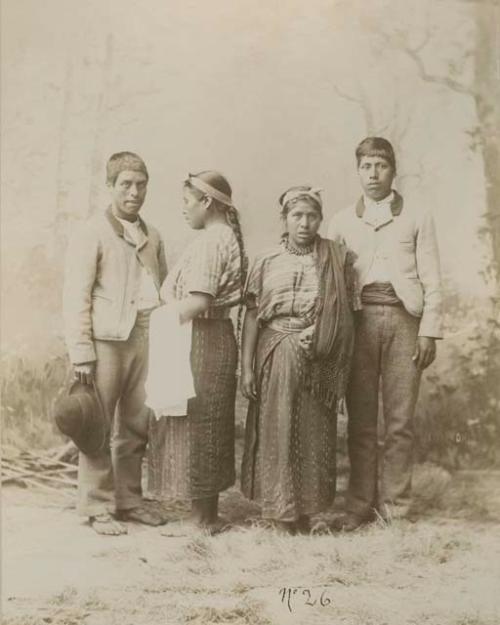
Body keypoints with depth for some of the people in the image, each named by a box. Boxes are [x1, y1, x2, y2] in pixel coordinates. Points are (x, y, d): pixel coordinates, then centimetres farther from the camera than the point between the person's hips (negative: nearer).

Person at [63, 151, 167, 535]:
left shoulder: (152, 237, 13)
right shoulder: (92, 234, -3)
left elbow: (164, 289, 17)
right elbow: (76, 298, -7)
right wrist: (81, 354, -12)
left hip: (145, 340, 5)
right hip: (107, 341, -5)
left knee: (135, 428, 11)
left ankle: (129, 500, 24)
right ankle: (98, 508, 13)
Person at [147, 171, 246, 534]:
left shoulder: (210, 241, -15)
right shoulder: (227, 236, 15)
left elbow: (198, 302, -24)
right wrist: (171, 305, 10)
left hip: (200, 340, -10)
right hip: (217, 337, 10)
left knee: (194, 425, -1)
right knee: (207, 427, 14)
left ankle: (201, 518, 10)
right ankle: (208, 514, 24)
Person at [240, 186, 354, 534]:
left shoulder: (336, 258, 2)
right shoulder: (267, 262, 3)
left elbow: (346, 313, 1)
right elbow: (252, 315, 2)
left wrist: (342, 367, -4)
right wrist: (246, 367, -3)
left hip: (318, 361, 0)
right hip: (275, 358, 0)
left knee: (314, 434, 7)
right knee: (276, 431, 4)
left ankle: (306, 508, 22)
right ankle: (279, 508, 19)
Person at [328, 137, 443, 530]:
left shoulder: (417, 216, 10)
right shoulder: (343, 221, 14)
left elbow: (431, 281, 5)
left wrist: (430, 331, -4)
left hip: (403, 318, -1)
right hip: (359, 320, 1)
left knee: (400, 419, 0)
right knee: (360, 419, 3)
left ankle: (395, 505, 10)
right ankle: (360, 505, 11)